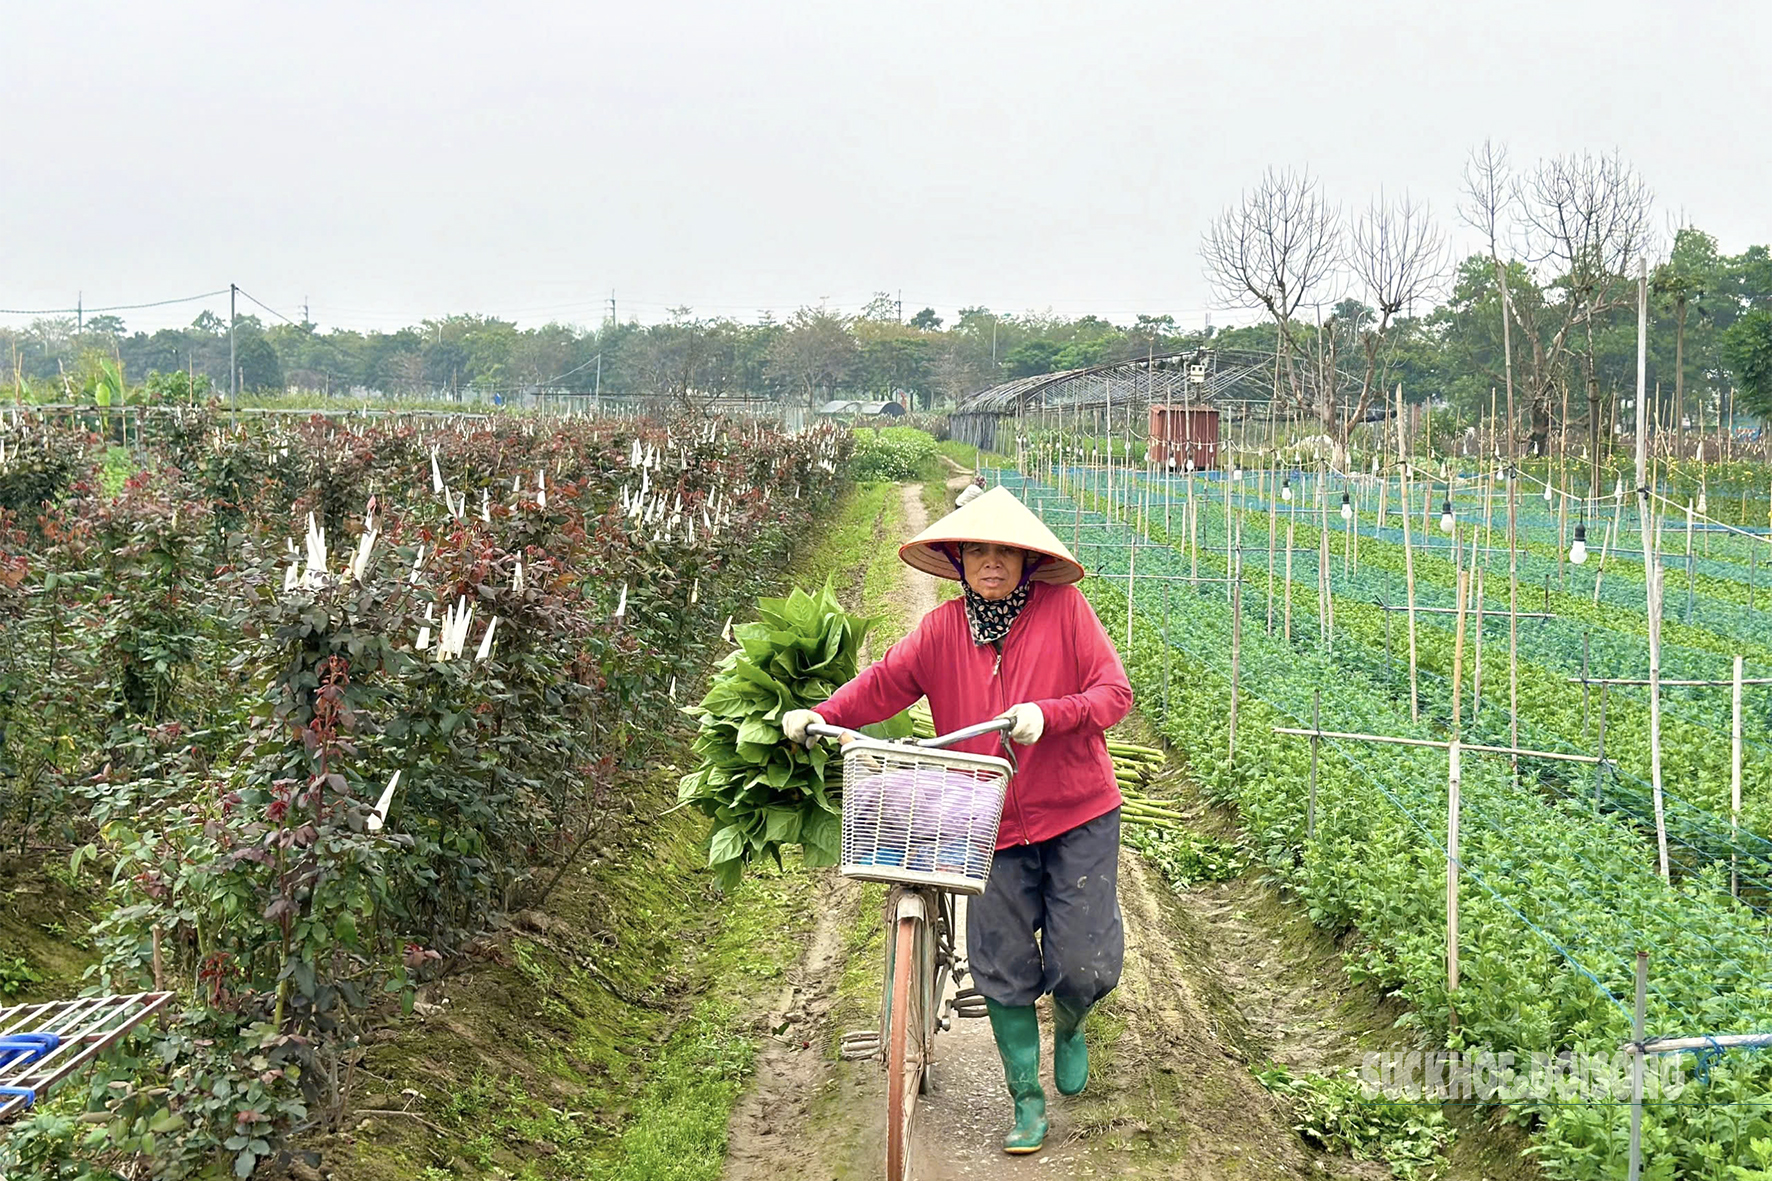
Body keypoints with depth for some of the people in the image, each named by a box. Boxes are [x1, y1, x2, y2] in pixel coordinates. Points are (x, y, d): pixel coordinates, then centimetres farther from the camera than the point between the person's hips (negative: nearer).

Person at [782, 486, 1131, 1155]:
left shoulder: (1063, 607, -7)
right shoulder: (944, 629, 0)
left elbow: (1115, 692, -11)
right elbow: (883, 683, -1)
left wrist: (1047, 714, -27)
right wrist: (818, 716, -16)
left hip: (1077, 818, -2)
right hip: (994, 825, 2)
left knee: (1084, 963, -1)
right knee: (1002, 968, 4)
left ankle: (1069, 1029, 36)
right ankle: (1027, 1099, 22)